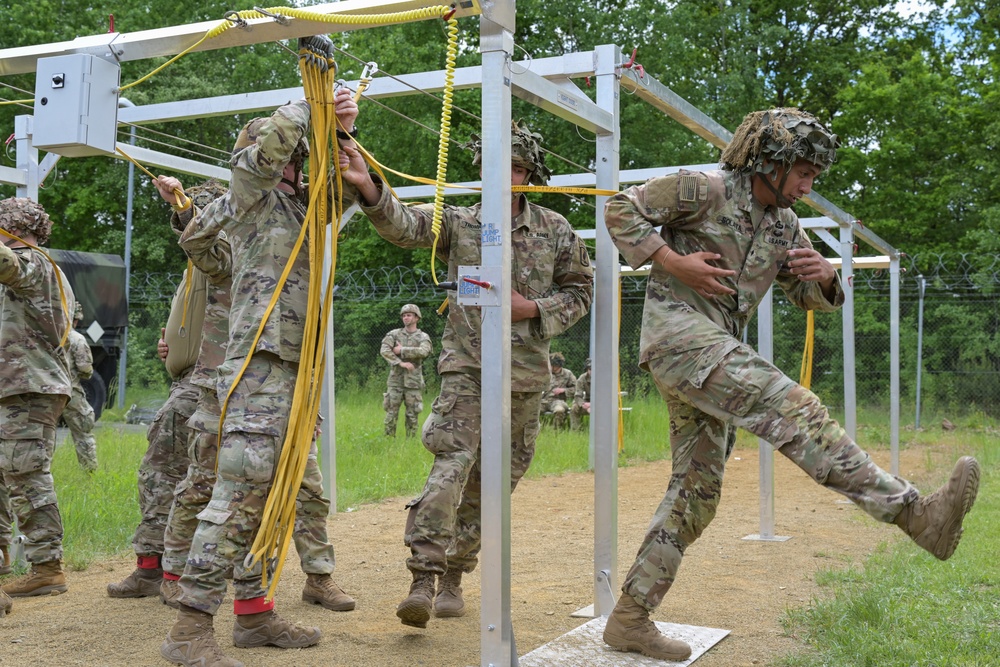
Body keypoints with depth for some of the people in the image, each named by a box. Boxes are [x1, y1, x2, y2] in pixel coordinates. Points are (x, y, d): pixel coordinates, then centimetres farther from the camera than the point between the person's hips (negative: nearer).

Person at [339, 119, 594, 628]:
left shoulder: (556, 231, 4)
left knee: (492, 481, 8)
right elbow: (404, 225, -15)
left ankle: (453, 576, 22)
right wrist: (369, 187, -35)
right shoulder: (459, 223, 1)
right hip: (466, 366, -2)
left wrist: (532, 308, -8)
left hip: (525, 375, 2)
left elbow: (579, 291, 10)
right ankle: (422, 578, -18)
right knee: (451, 463, -19)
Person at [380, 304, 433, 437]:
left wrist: (401, 350, -15)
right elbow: (384, 351, -11)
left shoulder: (423, 337, 2)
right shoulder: (394, 334, 5)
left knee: (412, 416, 2)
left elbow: (423, 352, -19)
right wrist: (401, 363, -20)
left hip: (413, 383, -1)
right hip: (395, 381, 1)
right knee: (391, 414, 1)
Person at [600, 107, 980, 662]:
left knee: (695, 492, 6)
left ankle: (629, 618, 12)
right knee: (794, 410, -22)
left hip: (714, 353, 9)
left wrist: (823, 276, -5)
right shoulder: (705, 188, -6)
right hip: (679, 333, -9)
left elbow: (812, 297, 20)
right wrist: (673, 262, -16)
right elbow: (620, 210, -5)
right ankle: (916, 512, -27)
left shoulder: (784, 225, 17)